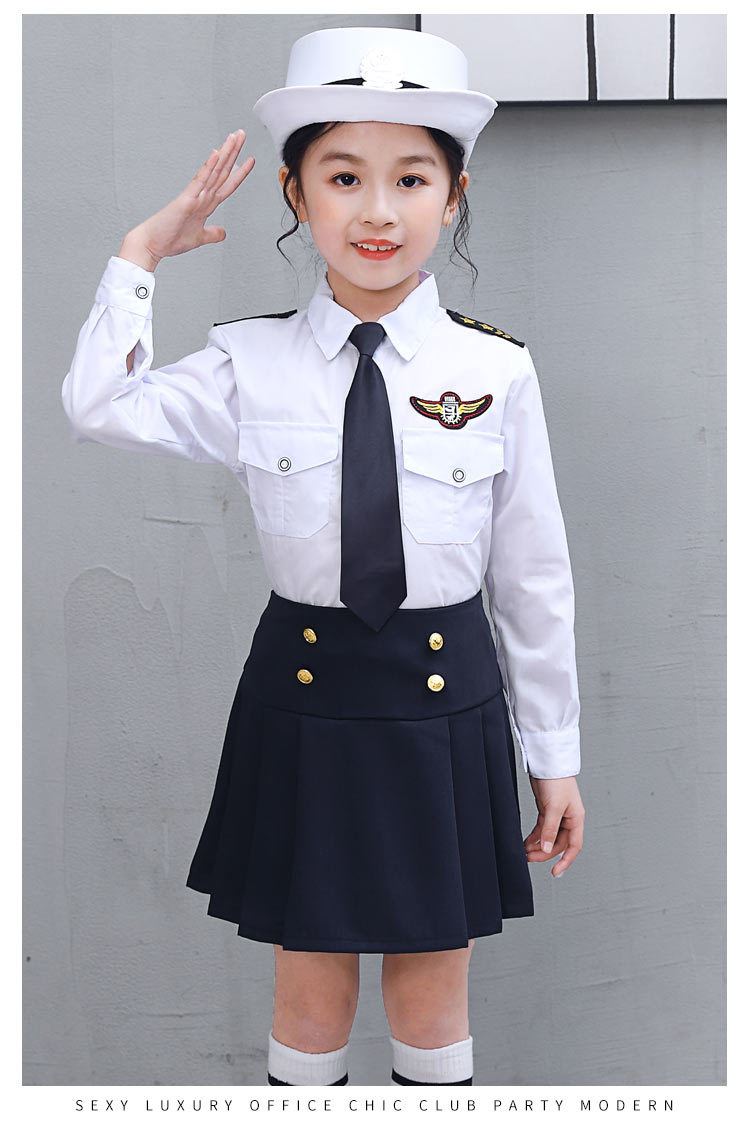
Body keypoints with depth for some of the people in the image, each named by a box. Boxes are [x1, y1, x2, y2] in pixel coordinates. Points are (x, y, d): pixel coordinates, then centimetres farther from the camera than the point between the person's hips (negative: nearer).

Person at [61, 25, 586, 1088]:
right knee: (310, 999, 15)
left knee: (432, 1005, 15)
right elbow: (99, 407, -15)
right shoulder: (253, 363, -4)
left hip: (445, 709, 0)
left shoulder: (496, 371, -5)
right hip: (304, 699, 0)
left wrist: (555, 757, 5)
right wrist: (144, 251, -7)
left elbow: (535, 574, 0)